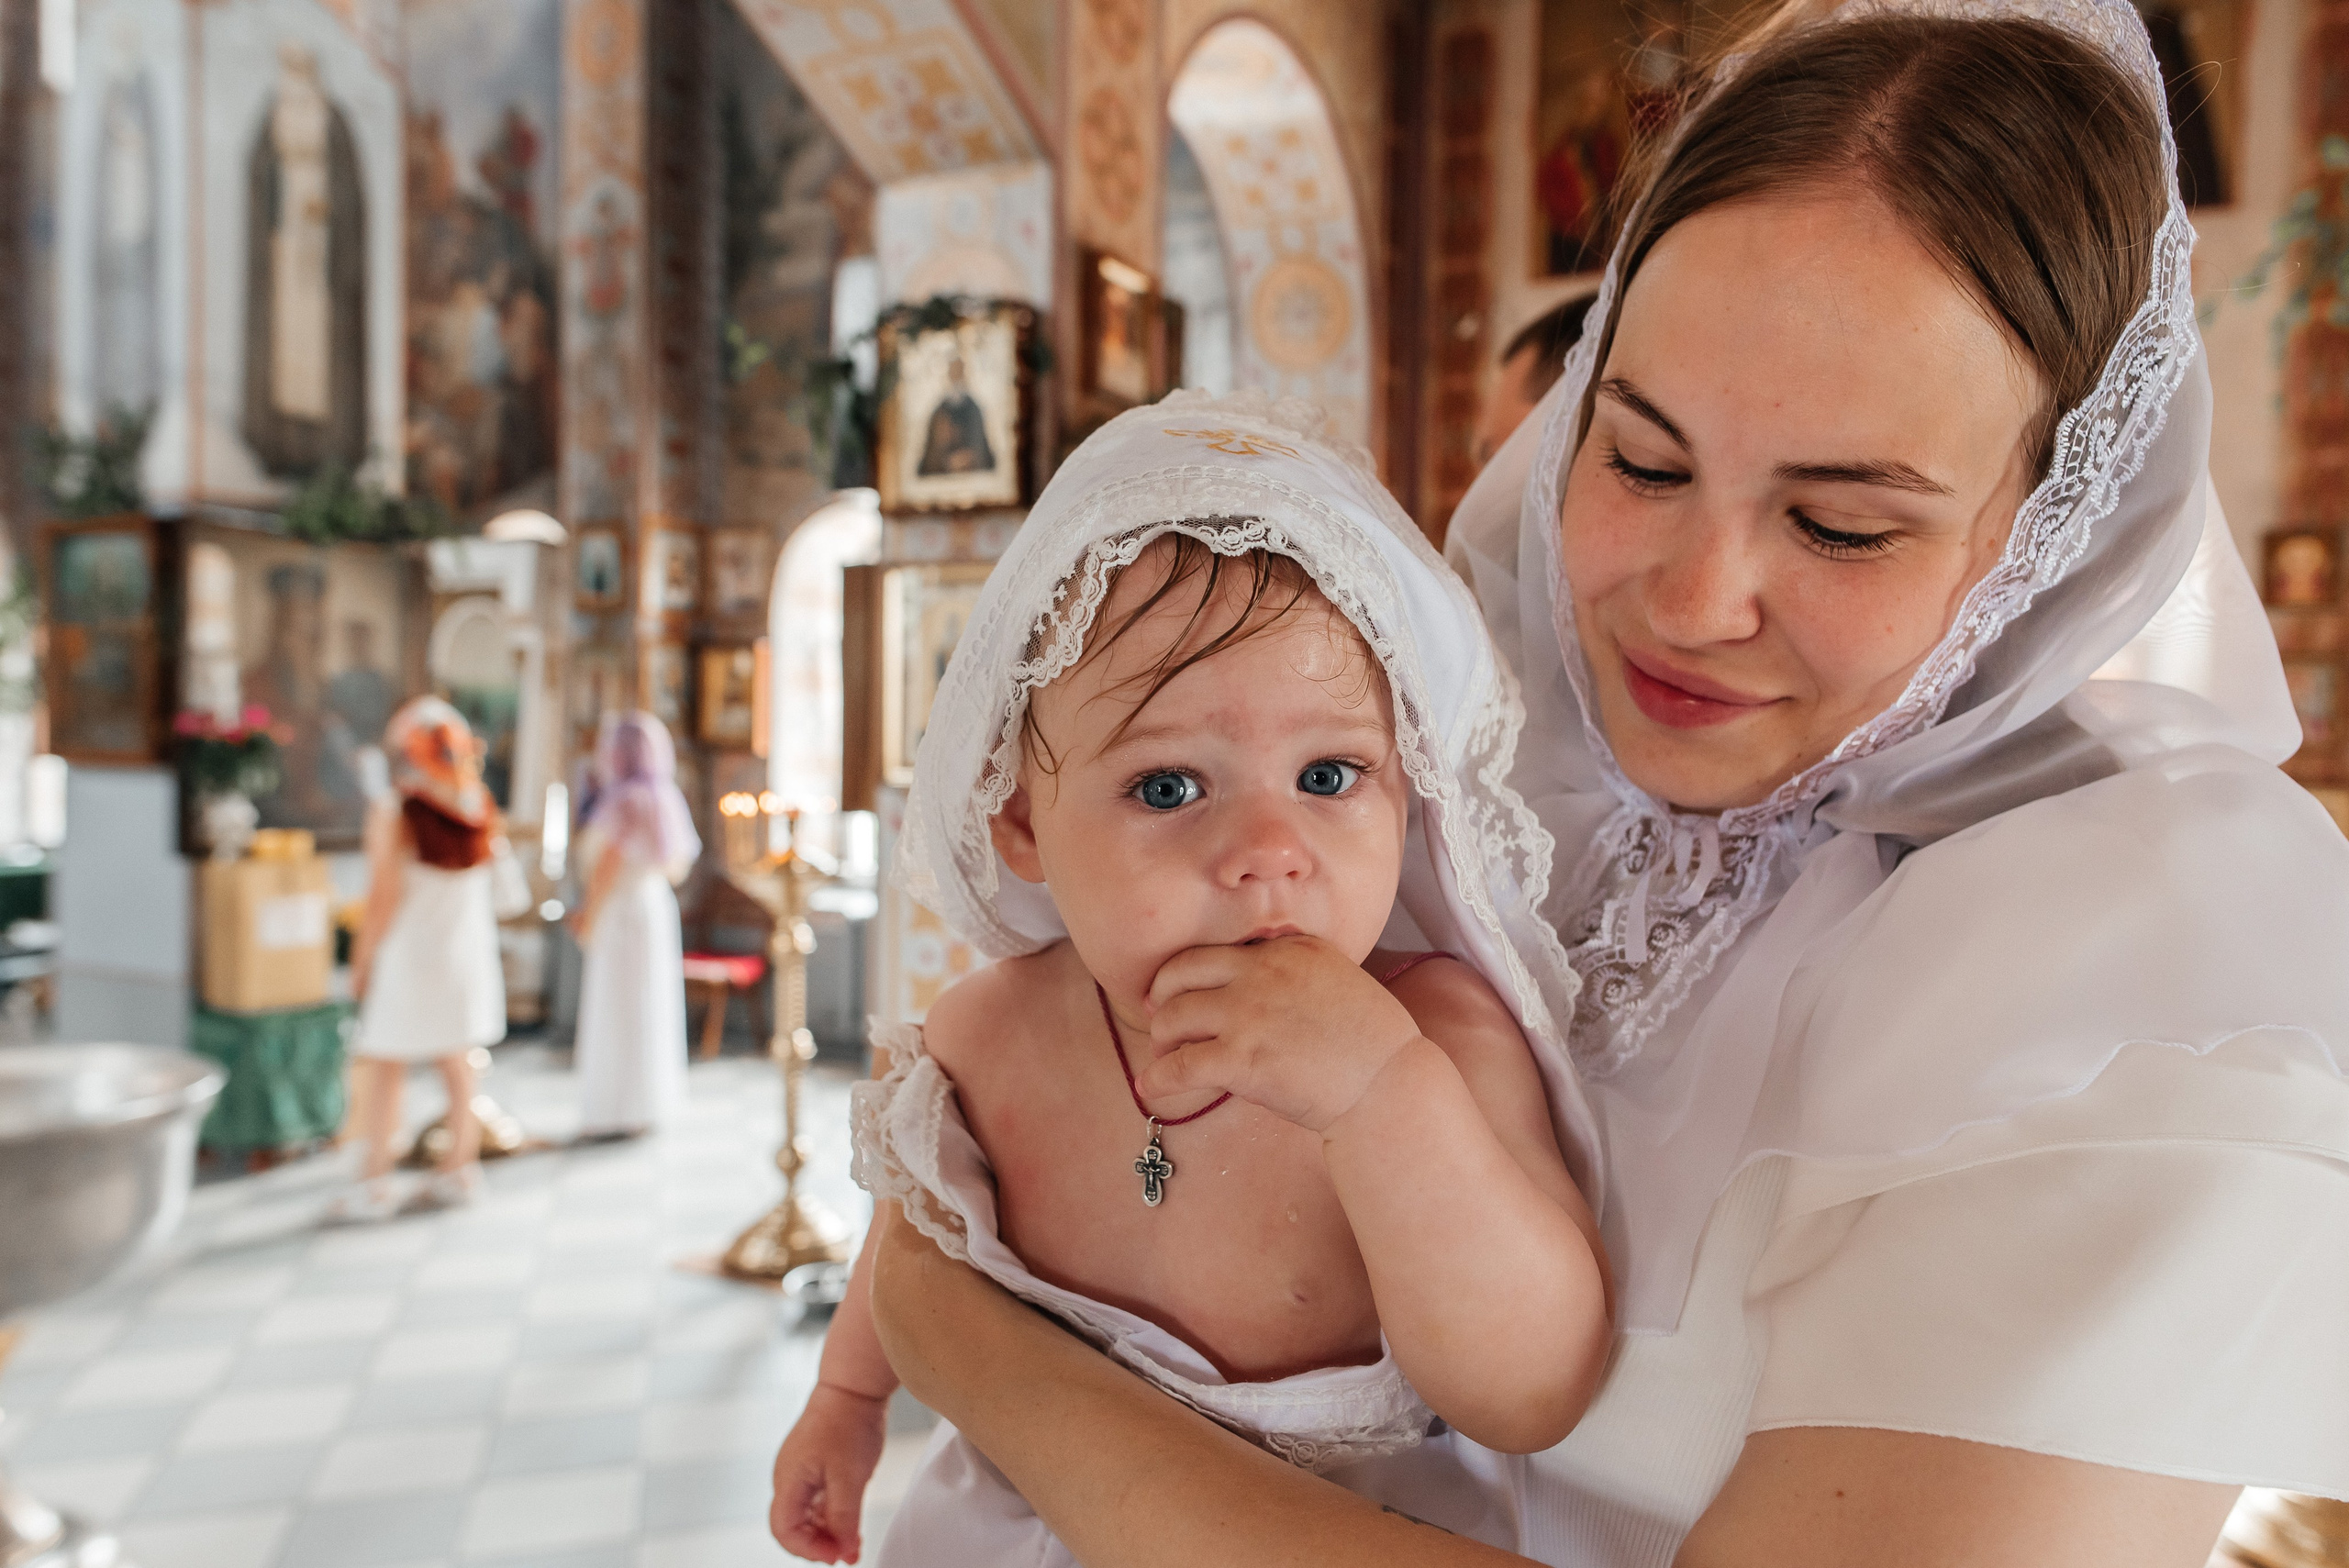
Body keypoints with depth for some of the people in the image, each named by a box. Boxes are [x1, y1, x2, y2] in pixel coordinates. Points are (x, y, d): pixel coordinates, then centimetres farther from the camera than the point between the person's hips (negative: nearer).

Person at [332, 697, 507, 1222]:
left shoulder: (393, 812, -13)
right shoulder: (481, 810, 1)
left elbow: (384, 897, -13)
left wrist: (361, 960, -3)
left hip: (408, 956, -5)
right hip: (468, 956, 5)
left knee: (381, 1067, 4)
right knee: (459, 1065, 11)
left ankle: (375, 1182, 6)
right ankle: (459, 1170, 19)